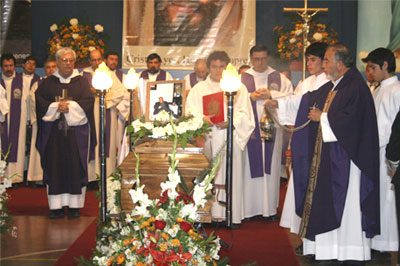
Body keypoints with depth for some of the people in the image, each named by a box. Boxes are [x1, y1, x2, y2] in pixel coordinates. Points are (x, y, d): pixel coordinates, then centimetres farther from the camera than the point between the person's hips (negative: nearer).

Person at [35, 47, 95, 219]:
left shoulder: (82, 82, 8)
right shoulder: (47, 83, 11)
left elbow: (88, 101, -4)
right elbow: (39, 101, 0)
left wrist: (69, 105, -15)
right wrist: (56, 107, -14)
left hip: (76, 131, -1)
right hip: (53, 131, 1)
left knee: (76, 167, -2)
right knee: (54, 167, -2)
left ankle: (74, 205, 3)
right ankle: (56, 206, 2)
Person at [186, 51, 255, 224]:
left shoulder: (239, 88, 13)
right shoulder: (198, 89, 16)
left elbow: (245, 114, 4)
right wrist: (203, 119, -14)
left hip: (229, 137, 0)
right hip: (205, 138, 1)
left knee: (229, 176, -5)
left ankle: (228, 213, 0)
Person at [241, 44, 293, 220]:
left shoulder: (279, 78, 10)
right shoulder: (242, 78, 8)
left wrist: (271, 94, -11)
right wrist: (251, 96, -13)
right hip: (249, 127, -1)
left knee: (271, 165, 3)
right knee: (251, 165, -1)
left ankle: (270, 207, 9)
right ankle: (250, 207, 5)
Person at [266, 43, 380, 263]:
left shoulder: (356, 86, -14)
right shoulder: (330, 87, 13)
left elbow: (350, 119, -24)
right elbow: (306, 102, 21)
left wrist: (322, 118, -11)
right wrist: (278, 103, 19)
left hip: (346, 157, -9)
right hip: (326, 157, 9)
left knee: (346, 207, -3)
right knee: (326, 206, 11)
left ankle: (352, 253, 6)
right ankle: (328, 249, 19)